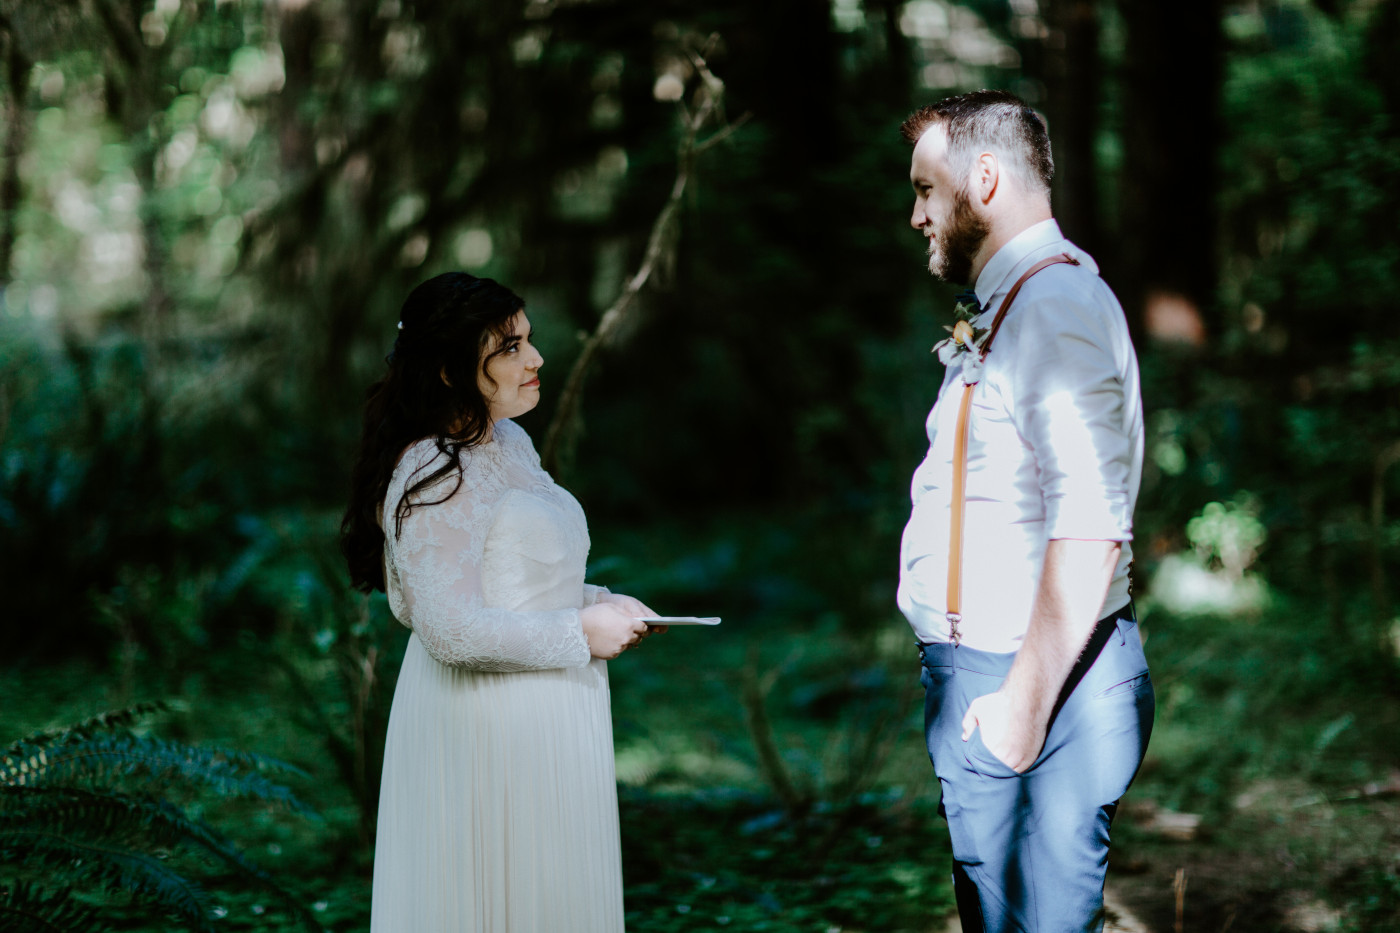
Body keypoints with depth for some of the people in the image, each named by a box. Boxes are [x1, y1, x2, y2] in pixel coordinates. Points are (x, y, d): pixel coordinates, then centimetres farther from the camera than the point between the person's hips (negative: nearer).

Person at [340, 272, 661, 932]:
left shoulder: (509, 444, 10)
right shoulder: (438, 477, -20)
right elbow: (453, 629, -25)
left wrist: (602, 604, 6)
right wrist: (580, 633, -16)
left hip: (546, 718, 10)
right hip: (489, 725, -10)